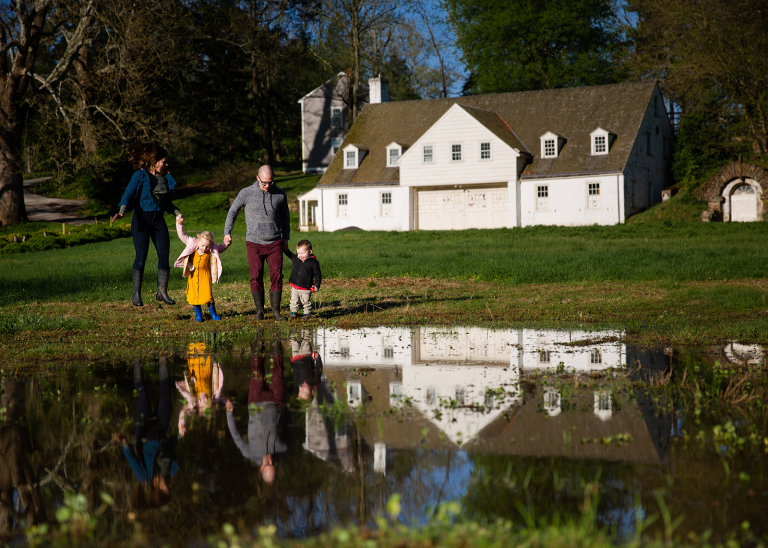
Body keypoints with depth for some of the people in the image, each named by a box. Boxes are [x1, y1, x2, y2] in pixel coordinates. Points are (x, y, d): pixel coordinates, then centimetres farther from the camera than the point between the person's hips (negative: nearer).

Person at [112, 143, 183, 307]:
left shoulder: (167, 178, 13)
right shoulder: (140, 175, -4)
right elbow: (128, 194, -13)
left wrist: (177, 213, 6)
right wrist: (122, 212, -29)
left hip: (159, 220, 5)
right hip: (141, 219, -5)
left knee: (164, 254, -4)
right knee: (141, 255, -8)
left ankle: (162, 292, 5)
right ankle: (136, 293, 0)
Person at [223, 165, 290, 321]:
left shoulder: (280, 195, 1)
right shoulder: (246, 193, -5)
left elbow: (284, 216, 18)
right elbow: (233, 211, 10)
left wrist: (286, 237, 20)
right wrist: (227, 232, 5)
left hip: (274, 243, 1)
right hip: (254, 242, -1)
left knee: (277, 276, -7)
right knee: (256, 276, -6)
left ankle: (276, 311, 2)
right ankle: (259, 310, 8)